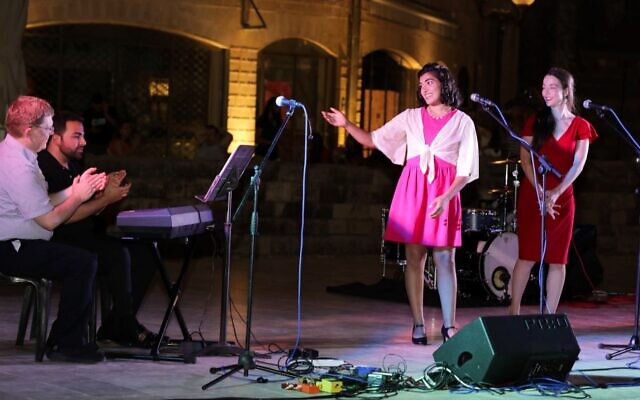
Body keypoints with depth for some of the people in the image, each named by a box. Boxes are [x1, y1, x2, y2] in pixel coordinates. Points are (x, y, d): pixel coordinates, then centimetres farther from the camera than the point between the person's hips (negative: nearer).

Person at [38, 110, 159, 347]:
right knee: (117, 255, -29)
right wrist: (106, 199, -19)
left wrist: (105, 190, 0)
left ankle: (115, 326, -2)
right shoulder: (44, 169, -13)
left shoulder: (73, 166, 18)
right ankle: (126, 328, -16)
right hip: (59, 244, -10)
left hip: (85, 238, 10)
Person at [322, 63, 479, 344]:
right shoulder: (411, 117, 12)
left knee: (444, 259, -5)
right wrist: (347, 125, -3)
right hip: (412, 190, 2)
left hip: (444, 193, -2)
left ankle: (449, 326, 0)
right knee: (414, 257, 0)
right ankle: (418, 324, 5)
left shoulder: (462, 122, 4)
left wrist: (445, 198, -15)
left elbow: (465, 170, -1)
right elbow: (373, 140, 11)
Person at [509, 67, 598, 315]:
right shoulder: (535, 122, 7)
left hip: (562, 199, 0)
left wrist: (555, 193, -17)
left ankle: (550, 316, 5)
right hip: (532, 196, 0)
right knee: (527, 256, -4)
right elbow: (525, 159, -2)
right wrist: (539, 191, -16)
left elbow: (578, 164, -5)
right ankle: (514, 312, 0)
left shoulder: (580, 127, 5)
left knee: (557, 259, 1)